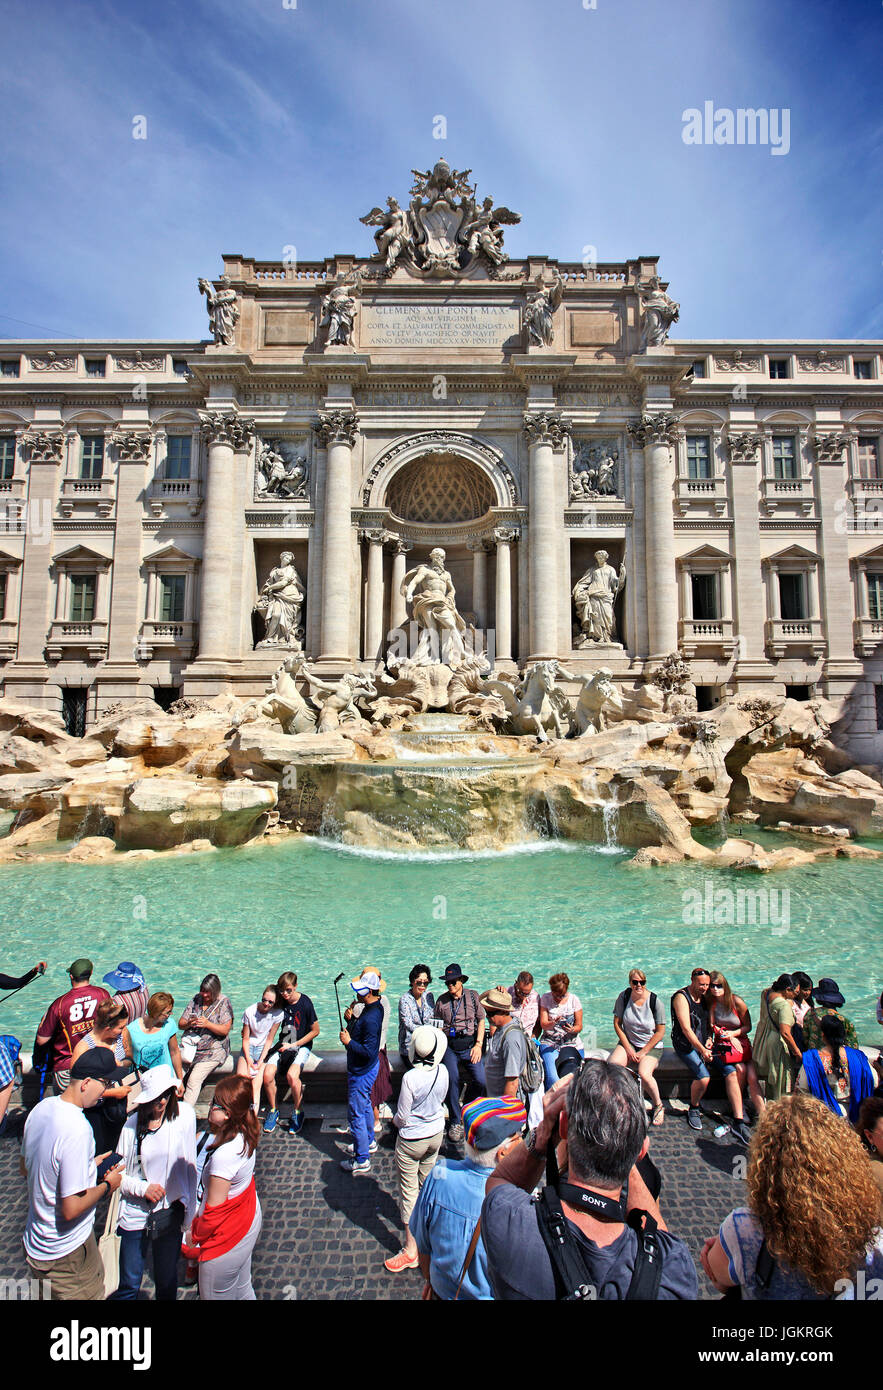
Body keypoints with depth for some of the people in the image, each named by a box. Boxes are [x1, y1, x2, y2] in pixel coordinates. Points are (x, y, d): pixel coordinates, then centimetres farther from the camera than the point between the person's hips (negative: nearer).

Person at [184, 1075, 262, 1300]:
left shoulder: (224, 1155, -36)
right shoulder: (244, 1136, -11)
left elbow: (214, 1210, -24)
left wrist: (193, 1239, -7)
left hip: (227, 1237, -7)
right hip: (248, 1221, 7)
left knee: (215, 1296, 16)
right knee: (242, 1291, 25)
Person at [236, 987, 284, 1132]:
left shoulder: (278, 1014, -10)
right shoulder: (250, 1011, -8)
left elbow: (269, 1039, -7)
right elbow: (245, 1039, -2)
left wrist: (261, 1061, -15)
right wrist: (249, 1061, -11)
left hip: (266, 1049, -1)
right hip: (249, 1048, 1)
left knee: (268, 1075, -27)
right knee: (241, 1075, -25)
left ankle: (273, 1110, -5)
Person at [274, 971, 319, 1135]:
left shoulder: (305, 1003, -14)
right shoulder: (280, 1002, 0)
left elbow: (315, 1031, -7)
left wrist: (293, 1045, -10)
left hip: (302, 1046, -4)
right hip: (284, 1046, 4)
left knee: (292, 1075, -29)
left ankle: (297, 1112, -5)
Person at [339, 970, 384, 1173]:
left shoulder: (370, 1018, -33)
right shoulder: (375, 1007, -2)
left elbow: (369, 1052, -33)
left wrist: (349, 1042, -26)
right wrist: (352, 1021, 1)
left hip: (361, 1072, -10)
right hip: (367, 1068, 10)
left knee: (356, 1114, 4)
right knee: (364, 1106, 27)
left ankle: (361, 1160, 18)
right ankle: (368, 1142, 46)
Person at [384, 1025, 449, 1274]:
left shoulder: (410, 1078, -31)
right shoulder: (443, 1072, -15)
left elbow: (402, 1116, -19)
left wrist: (395, 1120, 2)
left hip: (411, 1140, -5)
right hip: (436, 1134, 6)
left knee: (409, 1191, 11)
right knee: (427, 1184, 26)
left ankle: (411, 1249, 21)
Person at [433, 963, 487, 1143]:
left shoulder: (472, 996, 5)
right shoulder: (442, 1000, 8)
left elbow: (481, 1020, 7)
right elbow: (438, 1026, 14)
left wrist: (478, 1045, -1)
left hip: (470, 1045, -1)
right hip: (450, 1046, 1)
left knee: (481, 1081, -11)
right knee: (452, 1082, -6)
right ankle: (456, 1123, 14)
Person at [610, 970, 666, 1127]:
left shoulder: (655, 1001, -12)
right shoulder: (624, 997, -7)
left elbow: (660, 1032, -7)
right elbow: (617, 1024, 0)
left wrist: (643, 1052, -11)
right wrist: (628, 1049, -7)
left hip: (651, 1046, -2)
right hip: (628, 1042, 2)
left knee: (644, 1073, -29)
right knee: (613, 1066, -26)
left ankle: (658, 1105, 1)